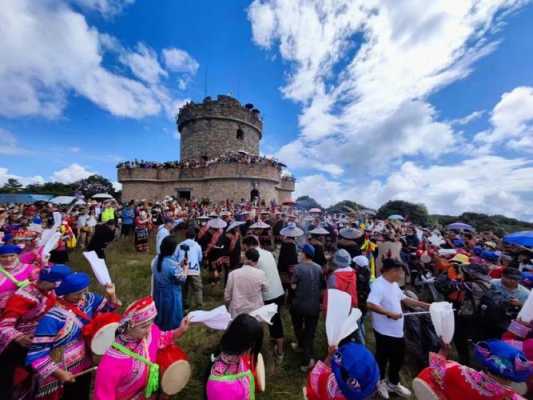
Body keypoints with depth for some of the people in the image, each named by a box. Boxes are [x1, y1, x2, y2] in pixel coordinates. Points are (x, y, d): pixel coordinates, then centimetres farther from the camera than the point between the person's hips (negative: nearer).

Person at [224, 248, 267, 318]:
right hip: (255, 312, 0)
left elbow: (227, 296, -4)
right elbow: (265, 289, 3)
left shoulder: (233, 273, -13)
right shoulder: (260, 274, -15)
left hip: (236, 312, 1)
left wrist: (229, 308, 16)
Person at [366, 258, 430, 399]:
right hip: (384, 331, -9)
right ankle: (380, 382, 40)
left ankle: (393, 383, 47)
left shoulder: (394, 284, 4)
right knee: (382, 358, 14)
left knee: (398, 358, 24)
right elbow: (370, 305, -39)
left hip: (397, 330, 9)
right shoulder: (378, 285, -29)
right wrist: (390, 313, -33)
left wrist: (424, 305, 12)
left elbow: (404, 299, 16)